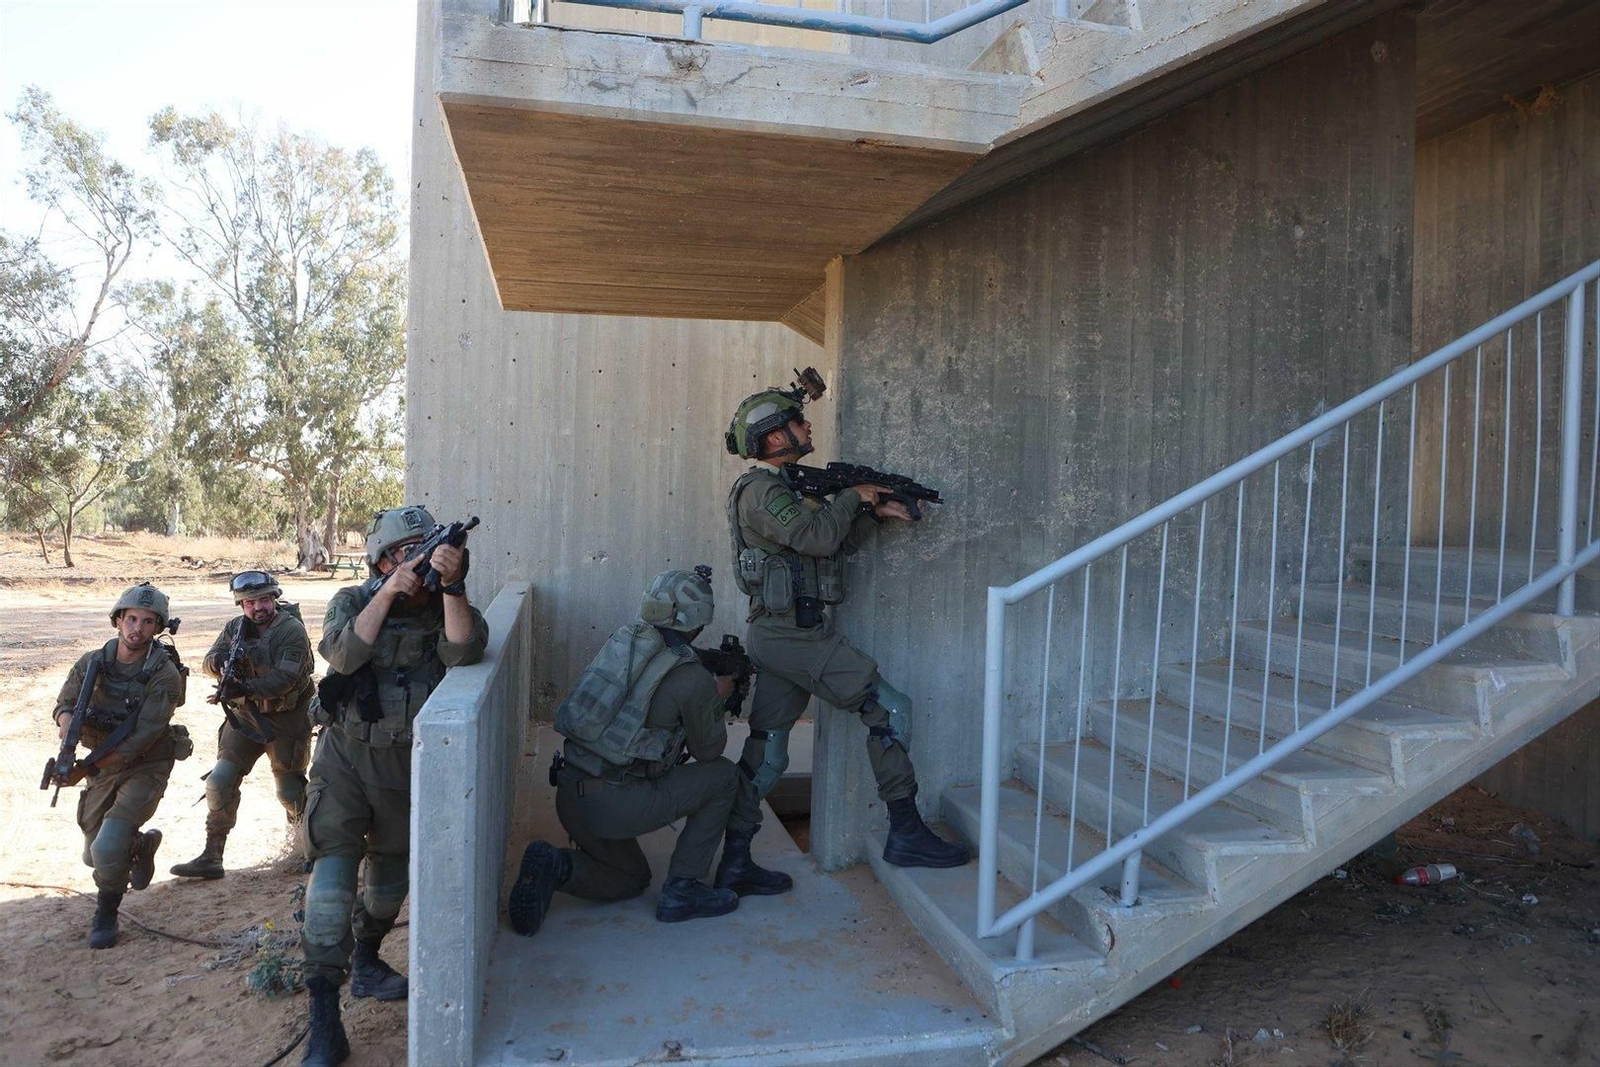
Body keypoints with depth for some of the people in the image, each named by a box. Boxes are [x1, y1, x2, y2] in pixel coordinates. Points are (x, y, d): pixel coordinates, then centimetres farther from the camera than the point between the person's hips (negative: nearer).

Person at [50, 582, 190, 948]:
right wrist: (68, 727, -27)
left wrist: (86, 768, -26)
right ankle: (142, 843, 47)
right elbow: (64, 705, -3)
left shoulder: (164, 674, -20)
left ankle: (106, 912, 7)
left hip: (145, 768, -5)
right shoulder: (92, 662, -4)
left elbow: (144, 737, -23)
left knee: (108, 849, -21)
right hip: (102, 767, 5)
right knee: (94, 856, 15)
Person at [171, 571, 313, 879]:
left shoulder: (293, 631, -17)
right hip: (245, 717, 5)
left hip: (285, 721, -5)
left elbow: (284, 678, -26)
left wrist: (244, 688, -37)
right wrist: (222, 660, -25)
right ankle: (211, 856, 6)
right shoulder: (235, 628, 3)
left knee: (290, 792, 4)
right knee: (220, 781, -5)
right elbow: (208, 663, -1)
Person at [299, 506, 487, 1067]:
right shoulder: (353, 600, -5)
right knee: (333, 872, -13)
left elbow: (463, 650, -25)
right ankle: (323, 1016, -5)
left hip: (406, 763, 2)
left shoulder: (445, 605, -5)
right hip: (346, 754, -2)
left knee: (391, 876, 17)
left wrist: (451, 584, -37)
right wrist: (390, 592, -29)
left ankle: (365, 961, 43)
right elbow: (342, 654, -23)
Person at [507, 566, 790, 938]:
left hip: (568, 794, 7)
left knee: (631, 878, 29)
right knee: (722, 775, 9)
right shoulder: (693, 680, -13)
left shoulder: (623, 639, 7)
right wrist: (717, 699, 19)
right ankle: (681, 890, 10)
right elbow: (708, 749, 4)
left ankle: (557, 866, 2)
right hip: (615, 805, -7)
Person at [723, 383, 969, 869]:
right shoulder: (762, 490, -11)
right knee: (890, 708, -5)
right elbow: (818, 537, -23)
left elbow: (838, 544, 21)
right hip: (798, 634, -10)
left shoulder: (783, 487, 19)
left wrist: (875, 511, 8)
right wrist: (854, 495, -7)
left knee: (767, 751, 11)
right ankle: (906, 833, 1)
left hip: (774, 635, 10)